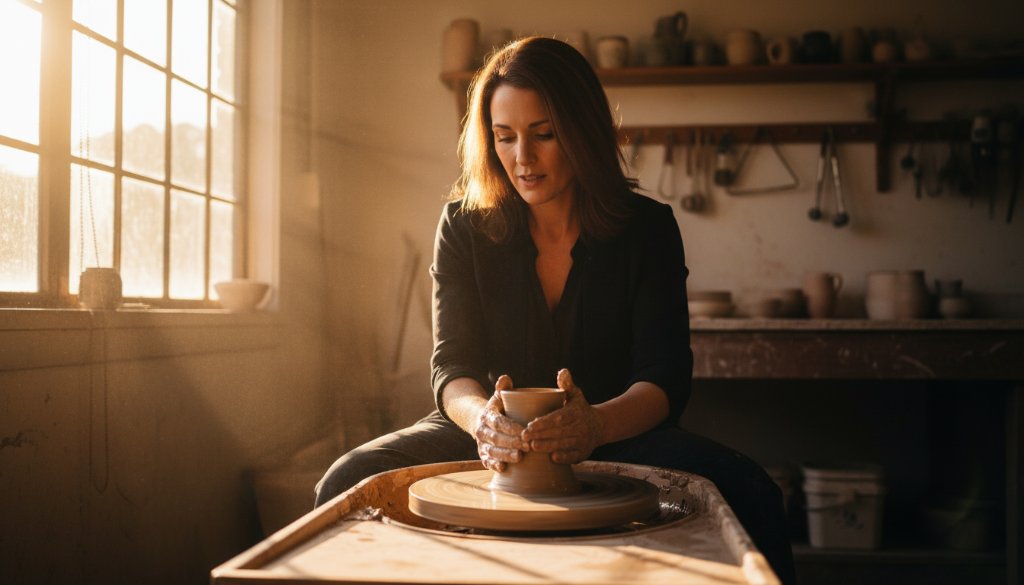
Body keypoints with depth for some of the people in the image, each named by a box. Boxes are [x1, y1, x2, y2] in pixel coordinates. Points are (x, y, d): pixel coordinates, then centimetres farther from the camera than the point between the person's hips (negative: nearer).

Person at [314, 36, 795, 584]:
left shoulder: (648, 227, -5)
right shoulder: (465, 225, -2)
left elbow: (666, 376, -13)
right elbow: (453, 364, -8)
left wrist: (597, 424, -36)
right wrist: (483, 419, -34)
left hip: (618, 434, -1)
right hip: (494, 440, 1)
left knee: (751, 496, -30)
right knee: (347, 485, -26)